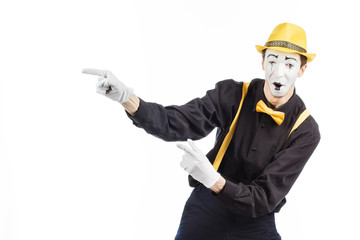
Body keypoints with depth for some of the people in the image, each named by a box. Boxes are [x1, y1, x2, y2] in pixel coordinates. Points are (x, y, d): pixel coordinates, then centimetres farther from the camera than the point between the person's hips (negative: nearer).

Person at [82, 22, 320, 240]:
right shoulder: (232, 94, -10)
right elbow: (177, 123, -22)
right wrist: (127, 97, -39)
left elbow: (265, 200, -21)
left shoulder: (305, 131, -16)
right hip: (205, 207, 1)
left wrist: (213, 179, -38)